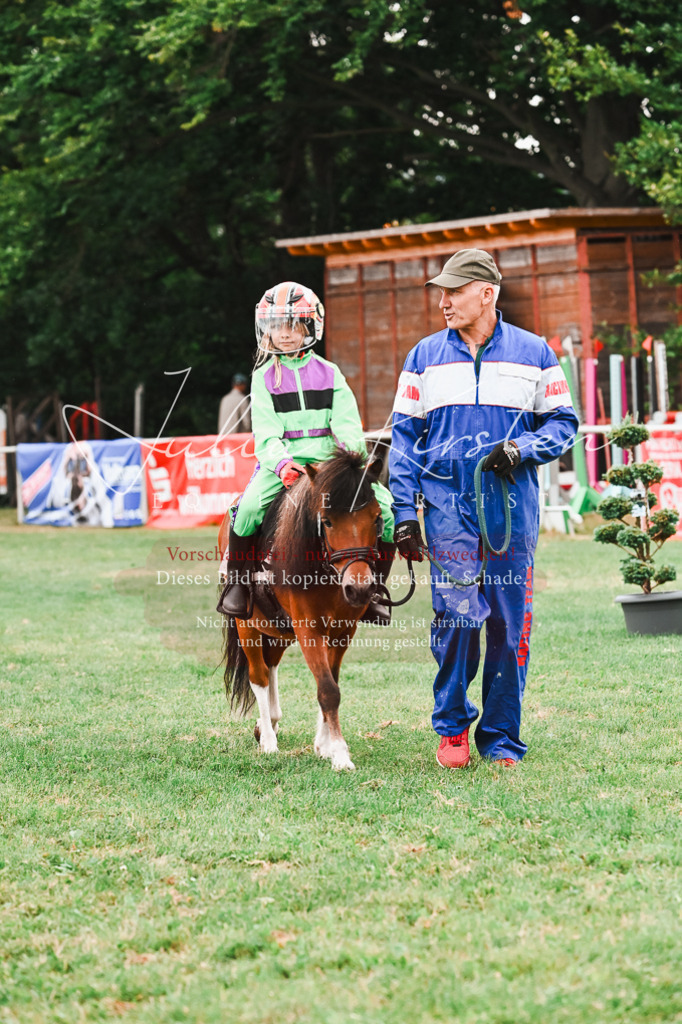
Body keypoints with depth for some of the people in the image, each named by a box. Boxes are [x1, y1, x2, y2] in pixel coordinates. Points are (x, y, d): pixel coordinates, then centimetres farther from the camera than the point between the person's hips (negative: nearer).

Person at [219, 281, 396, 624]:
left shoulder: (328, 373, 12)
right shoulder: (264, 377, 7)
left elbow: (347, 424, 3)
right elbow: (266, 435, -2)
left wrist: (351, 453, -20)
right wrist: (281, 463, -23)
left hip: (328, 459, 2)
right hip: (280, 462, -2)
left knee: (385, 506, -19)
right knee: (249, 508, -33)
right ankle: (236, 580, -9)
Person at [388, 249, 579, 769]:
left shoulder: (533, 354, 6)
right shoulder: (425, 357, 8)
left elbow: (563, 422, 10)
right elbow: (405, 437, 9)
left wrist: (522, 448, -10)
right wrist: (404, 513, 2)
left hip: (513, 508, 0)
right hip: (447, 505, 0)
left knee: (510, 623, 2)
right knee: (457, 614, -12)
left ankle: (501, 737, 13)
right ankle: (452, 727, 5)